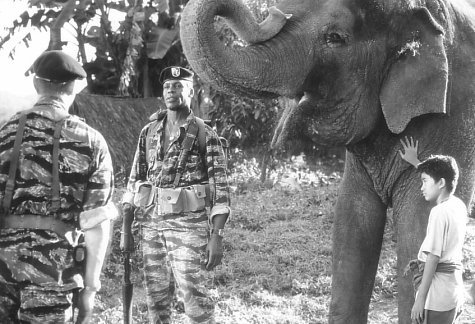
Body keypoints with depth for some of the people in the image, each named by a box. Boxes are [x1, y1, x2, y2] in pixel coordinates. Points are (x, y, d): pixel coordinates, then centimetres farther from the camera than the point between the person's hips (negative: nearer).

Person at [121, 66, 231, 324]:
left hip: (189, 225, -5)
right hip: (151, 224, 5)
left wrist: (216, 238, -13)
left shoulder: (204, 135, -4)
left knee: (195, 297, -5)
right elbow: (134, 181, 13)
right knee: (155, 297, 10)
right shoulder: (149, 132, 10)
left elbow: (220, 189, -6)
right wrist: (126, 230, 7)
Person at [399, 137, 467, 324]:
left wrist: (420, 299, -17)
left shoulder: (439, 212, -16)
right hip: (455, 287, 9)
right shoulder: (459, 205, 8)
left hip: (438, 293, -8)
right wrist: (415, 162, 40)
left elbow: (433, 259, -19)